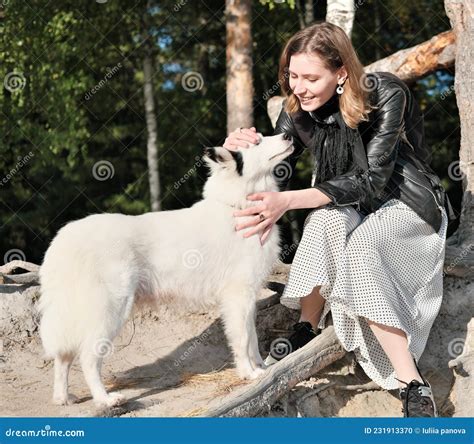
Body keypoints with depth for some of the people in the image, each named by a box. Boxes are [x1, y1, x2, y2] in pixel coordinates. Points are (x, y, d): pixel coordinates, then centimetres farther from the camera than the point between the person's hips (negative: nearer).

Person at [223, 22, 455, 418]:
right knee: (328, 218, -33)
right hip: (350, 209, 4)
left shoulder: (386, 95, -23)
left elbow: (371, 179, -29)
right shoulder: (297, 108, -8)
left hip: (407, 205, -4)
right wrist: (247, 151, -26)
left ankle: (412, 383, -31)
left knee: (359, 245, -35)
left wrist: (288, 201, -39)